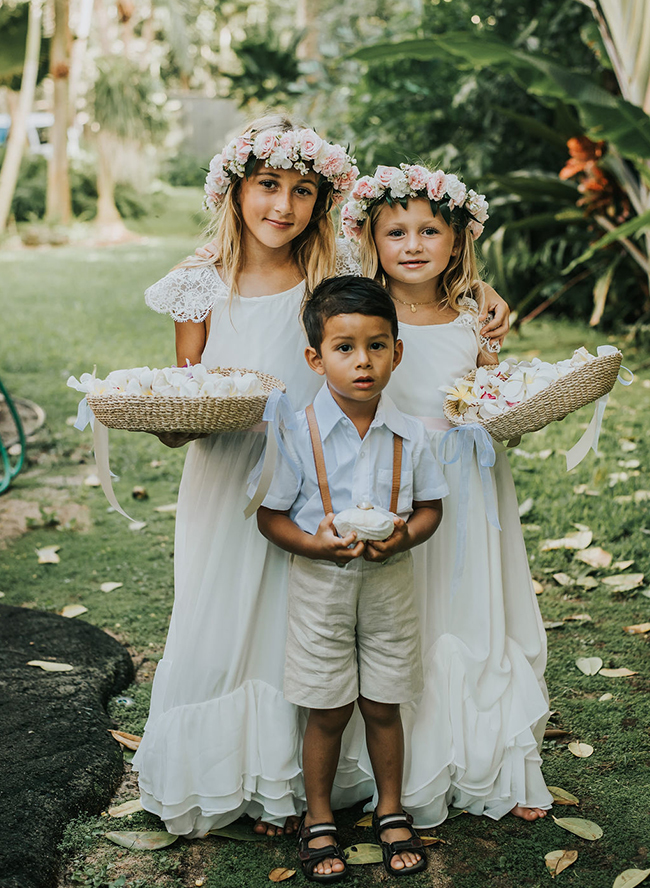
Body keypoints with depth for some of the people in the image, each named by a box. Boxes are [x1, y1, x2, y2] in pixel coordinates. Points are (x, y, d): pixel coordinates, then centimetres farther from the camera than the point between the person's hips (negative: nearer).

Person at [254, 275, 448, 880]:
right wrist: (315, 545, -23)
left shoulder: (409, 434, -5)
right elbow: (270, 516, -6)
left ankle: (390, 809, 34)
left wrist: (404, 536, -16)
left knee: (382, 706, 13)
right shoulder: (299, 433, -12)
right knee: (327, 711, 8)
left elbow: (430, 507, 5)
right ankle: (318, 819, 28)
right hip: (321, 582, -2)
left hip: (389, 580, 2)